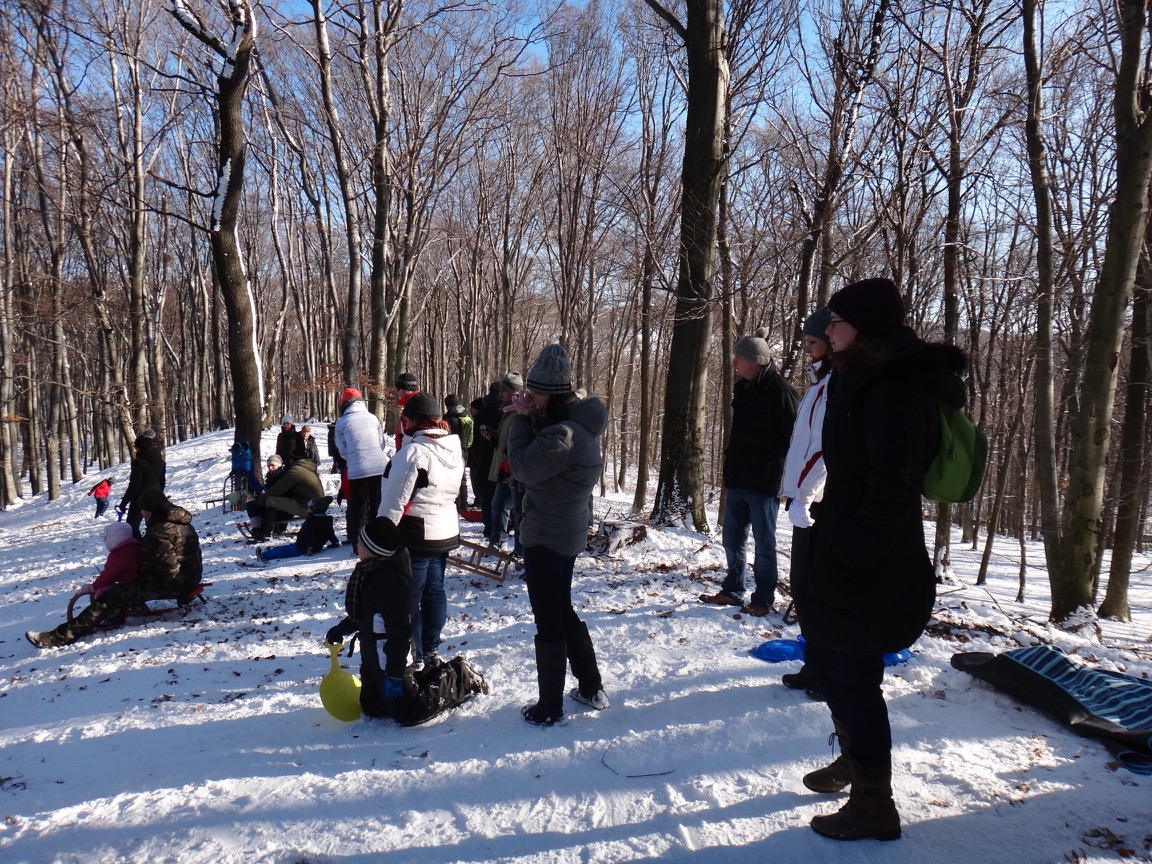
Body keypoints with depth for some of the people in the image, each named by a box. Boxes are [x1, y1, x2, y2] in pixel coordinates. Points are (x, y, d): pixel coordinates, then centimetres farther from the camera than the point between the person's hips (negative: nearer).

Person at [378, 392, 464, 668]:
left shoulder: (414, 451, -20)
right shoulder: (454, 448, 6)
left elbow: (395, 499, -18)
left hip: (416, 533, -8)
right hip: (446, 530, 9)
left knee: (409, 596, 3)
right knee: (434, 590, 17)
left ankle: (413, 655, 11)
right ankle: (430, 650, 27)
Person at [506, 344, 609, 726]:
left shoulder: (563, 433, -26)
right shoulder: (579, 420, 5)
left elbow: (524, 467, -19)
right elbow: (538, 458, 9)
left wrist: (522, 419, -11)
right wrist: (529, 418, -5)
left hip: (547, 537, -10)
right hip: (567, 532, 10)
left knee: (548, 623, 3)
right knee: (563, 612, 23)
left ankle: (549, 708, 17)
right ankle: (591, 688, 34)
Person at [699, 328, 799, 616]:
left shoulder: (780, 391, -14)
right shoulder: (742, 387, 11)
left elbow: (794, 438, -14)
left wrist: (768, 461, -15)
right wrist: (731, 461, 15)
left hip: (764, 484, -8)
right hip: (737, 480, 8)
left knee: (764, 544, 5)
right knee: (732, 540, 15)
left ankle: (763, 599, 17)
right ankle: (732, 590, 29)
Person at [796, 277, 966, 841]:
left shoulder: (895, 389, -20)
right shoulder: (865, 381, 12)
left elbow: (892, 491, -25)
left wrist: (847, 555, -21)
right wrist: (830, 538, 14)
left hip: (872, 569, -10)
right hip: (842, 554, 10)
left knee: (854, 679, 3)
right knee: (821, 654, 23)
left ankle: (874, 807, 23)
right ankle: (853, 759, 45)